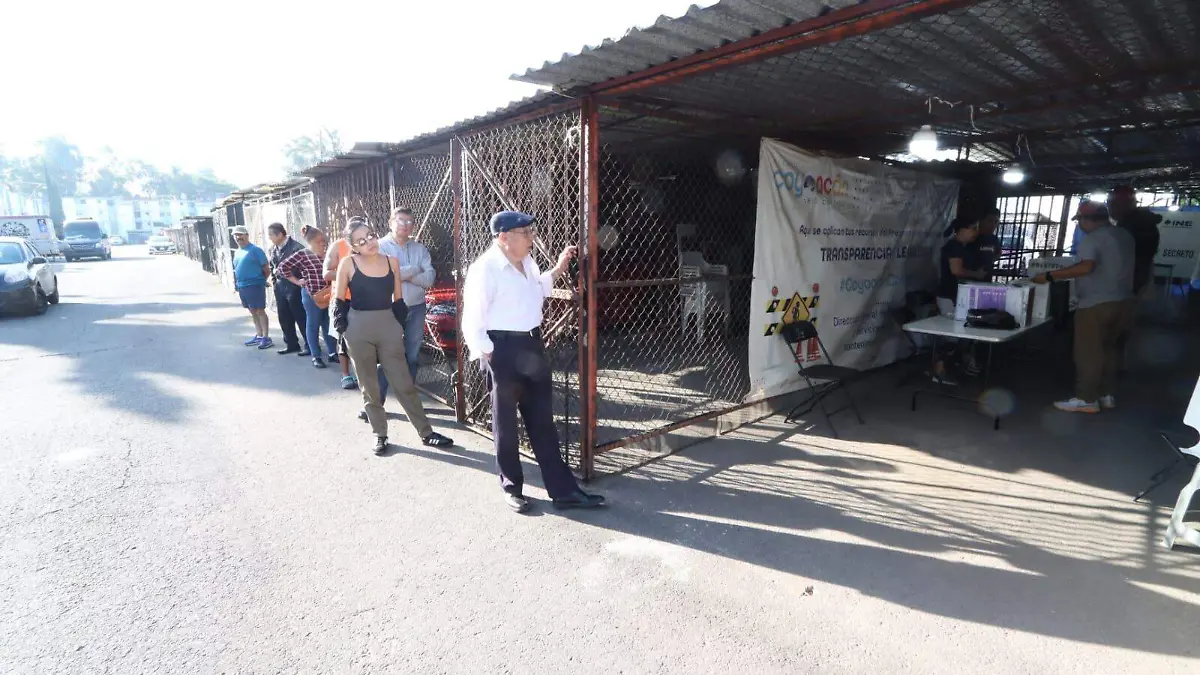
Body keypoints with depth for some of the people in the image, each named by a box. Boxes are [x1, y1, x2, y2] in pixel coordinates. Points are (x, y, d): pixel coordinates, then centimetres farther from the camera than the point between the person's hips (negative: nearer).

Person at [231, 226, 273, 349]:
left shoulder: (255, 250, -9)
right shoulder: (237, 252, 14)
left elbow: (267, 269, -10)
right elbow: (235, 271, 21)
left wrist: (260, 281, -2)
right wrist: (235, 285, 16)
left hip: (255, 286, -8)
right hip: (242, 287, 8)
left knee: (260, 311, -5)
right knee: (253, 312, 14)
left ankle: (266, 338, 0)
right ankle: (258, 336, 22)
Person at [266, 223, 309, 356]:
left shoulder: (295, 247, -14)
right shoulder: (273, 248, 9)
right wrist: (273, 276, 10)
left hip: (293, 287, -7)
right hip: (279, 288, 8)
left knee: (301, 318, -1)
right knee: (284, 319, 13)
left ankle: (310, 345, 8)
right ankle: (292, 344, 25)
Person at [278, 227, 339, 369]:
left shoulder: (328, 253, 7)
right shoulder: (302, 254, -7)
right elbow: (283, 267, -8)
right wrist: (297, 281, -6)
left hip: (328, 294, 5)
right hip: (312, 295, -5)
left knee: (329, 324, 12)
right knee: (313, 325, 6)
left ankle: (332, 353, 21)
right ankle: (316, 356, 14)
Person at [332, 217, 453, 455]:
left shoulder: (391, 261, 1)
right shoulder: (348, 264, -6)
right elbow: (339, 299, 4)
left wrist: (399, 326, 6)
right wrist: (342, 327, -1)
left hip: (389, 327, 2)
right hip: (359, 330, -1)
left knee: (404, 383, 5)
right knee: (369, 386, 10)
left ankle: (426, 433, 13)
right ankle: (380, 434, 24)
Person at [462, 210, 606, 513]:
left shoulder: (527, 262, 9)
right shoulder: (485, 268, -16)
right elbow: (473, 321, -15)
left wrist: (557, 270, 22)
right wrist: (488, 357, -16)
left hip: (532, 346, 8)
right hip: (503, 351, -7)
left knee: (543, 422, 11)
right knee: (506, 424, 9)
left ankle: (563, 490, 20)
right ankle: (511, 487, 28)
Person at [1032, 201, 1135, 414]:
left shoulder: (1092, 238, -14)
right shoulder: (1125, 236, 13)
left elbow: (1086, 267, -28)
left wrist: (1050, 276, -27)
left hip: (1097, 303, -9)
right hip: (1123, 301, 9)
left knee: (1088, 352, -2)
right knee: (1107, 348, 18)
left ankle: (1087, 399, 2)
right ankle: (1107, 395, 23)